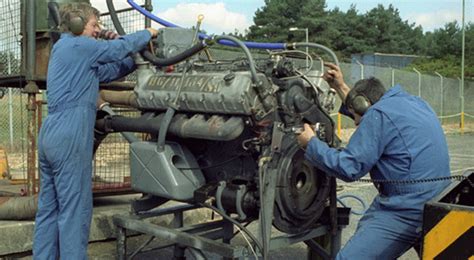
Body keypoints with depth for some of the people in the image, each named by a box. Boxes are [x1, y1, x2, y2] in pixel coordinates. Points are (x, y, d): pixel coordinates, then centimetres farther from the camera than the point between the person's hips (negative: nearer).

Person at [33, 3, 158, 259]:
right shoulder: (78, 45, -6)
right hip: (69, 136, -10)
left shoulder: (63, 48, 23)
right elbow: (119, 47, -2)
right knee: (74, 209, -5)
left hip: (50, 133, 10)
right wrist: (148, 33, 14)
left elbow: (105, 72, 22)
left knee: (48, 208, 12)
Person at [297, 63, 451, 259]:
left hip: (407, 212, -10)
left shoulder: (378, 114, -14)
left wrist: (311, 143, -2)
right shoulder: (411, 101, 15)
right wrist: (341, 87, 32)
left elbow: (348, 168, -15)